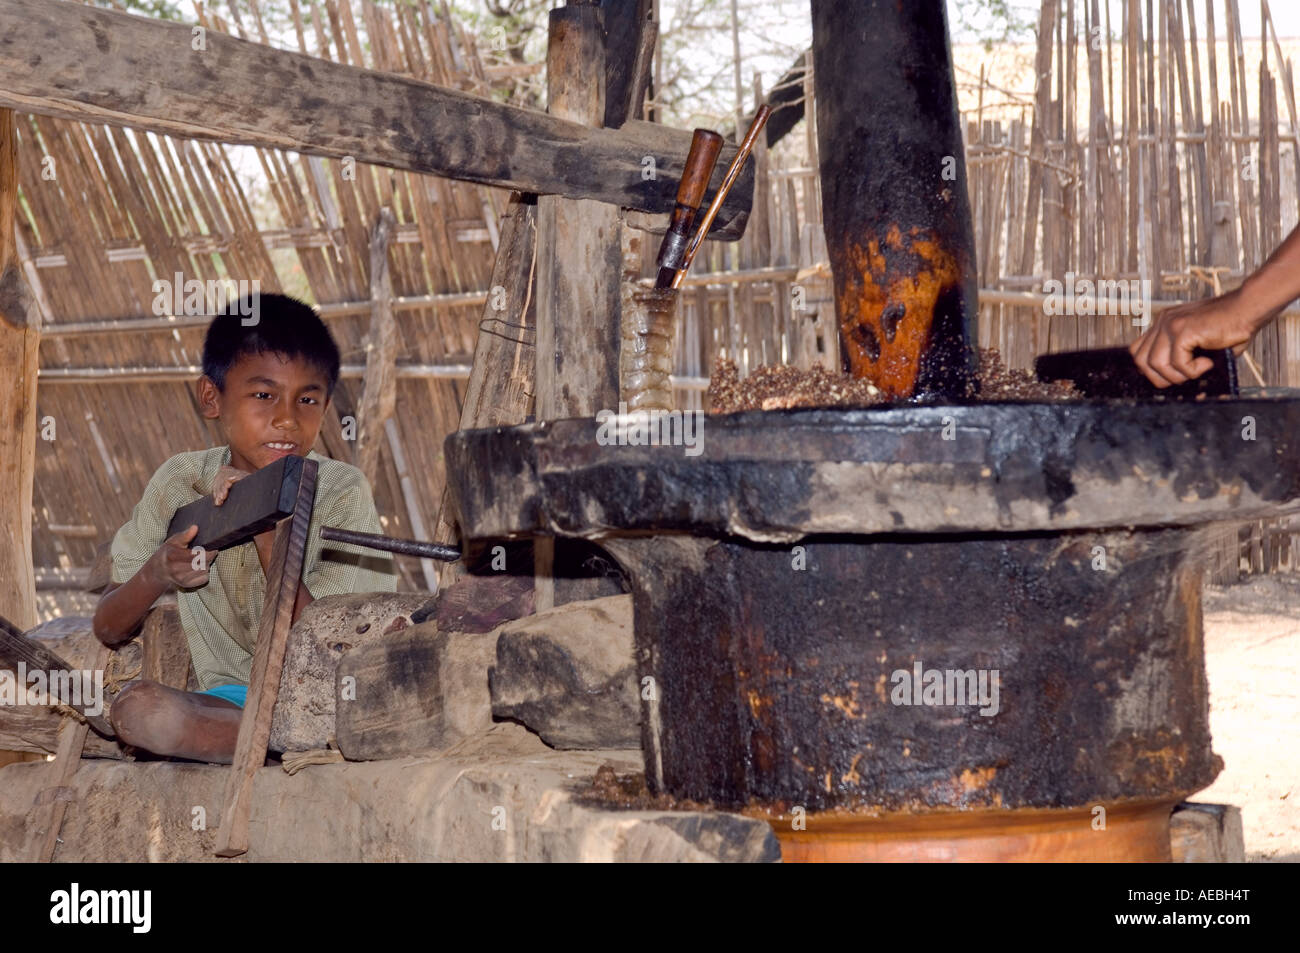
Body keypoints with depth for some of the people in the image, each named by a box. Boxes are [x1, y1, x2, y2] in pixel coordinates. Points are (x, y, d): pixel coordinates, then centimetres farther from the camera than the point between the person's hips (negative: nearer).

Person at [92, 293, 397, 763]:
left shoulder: (343, 491, -6)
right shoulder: (178, 483, 2)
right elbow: (109, 630, 6)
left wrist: (267, 530, -23)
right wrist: (154, 575, -17)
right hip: (231, 701, 3)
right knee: (136, 707, -30)